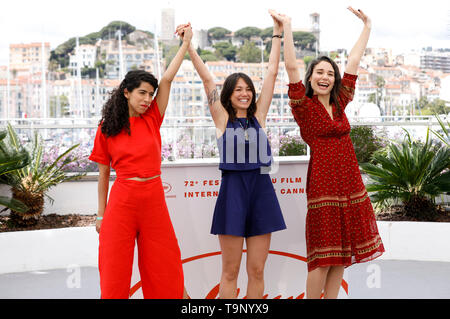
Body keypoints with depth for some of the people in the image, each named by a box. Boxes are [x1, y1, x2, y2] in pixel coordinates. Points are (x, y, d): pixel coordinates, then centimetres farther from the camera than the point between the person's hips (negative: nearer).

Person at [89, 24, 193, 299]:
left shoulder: (152, 119, 7)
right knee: (116, 270, 2)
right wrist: (101, 214, 8)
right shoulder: (107, 129, 3)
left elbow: (167, 79, -1)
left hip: (154, 198, 2)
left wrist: (186, 43, -2)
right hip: (122, 200, -2)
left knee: (165, 271, 7)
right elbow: (104, 174, 7)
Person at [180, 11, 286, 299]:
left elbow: (272, 74, 10)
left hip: (261, 189, 3)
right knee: (230, 271, 4)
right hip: (233, 190, -3)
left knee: (257, 270, 7)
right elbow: (207, 79, 0)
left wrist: (278, 34, 11)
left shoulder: (258, 116, 11)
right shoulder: (223, 118, 5)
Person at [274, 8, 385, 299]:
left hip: (350, 181, 6)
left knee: (343, 251, 9)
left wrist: (367, 26, 21)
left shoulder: (339, 103, 11)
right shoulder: (305, 106, -3)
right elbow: (291, 67, -14)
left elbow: (354, 61, 16)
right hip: (323, 182, -6)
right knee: (324, 254, -4)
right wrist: (287, 28, -16)